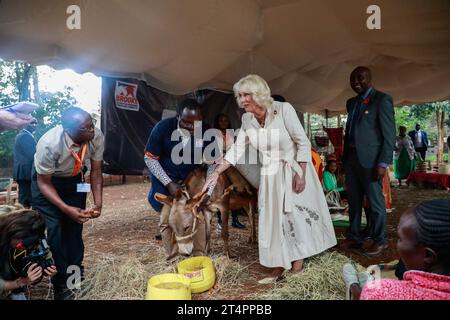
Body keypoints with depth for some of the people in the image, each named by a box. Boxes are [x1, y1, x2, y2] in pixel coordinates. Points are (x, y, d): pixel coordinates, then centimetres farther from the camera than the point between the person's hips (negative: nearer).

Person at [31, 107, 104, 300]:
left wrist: (98, 202, -25)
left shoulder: (97, 137, -28)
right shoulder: (48, 144, -37)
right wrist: (66, 208, -34)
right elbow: (44, 183, -23)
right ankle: (61, 284, 4)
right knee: (52, 229, -10)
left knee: (75, 225, 2)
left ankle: (75, 276, 18)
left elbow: (96, 171, -14)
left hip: (74, 179, 3)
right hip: (47, 180, -3)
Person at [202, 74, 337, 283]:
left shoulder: (283, 109, -19)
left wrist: (300, 174, -17)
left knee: (296, 213, 5)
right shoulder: (247, 119, -5)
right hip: (270, 174, 4)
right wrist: (217, 172, -6)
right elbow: (236, 149, 0)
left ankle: (298, 258, 26)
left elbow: (303, 143, -15)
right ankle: (279, 265, 22)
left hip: (294, 169, -4)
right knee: (272, 217, 7)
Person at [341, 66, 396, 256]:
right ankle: (354, 238, 25)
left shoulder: (382, 100, -5)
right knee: (353, 201, 13)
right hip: (351, 158, 7)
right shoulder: (351, 103, 16)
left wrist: (383, 163, -16)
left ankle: (379, 241, 19)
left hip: (370, 159, -7)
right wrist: (344, 158, 11)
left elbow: (389, 134, -9)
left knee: (375, 201, 4)